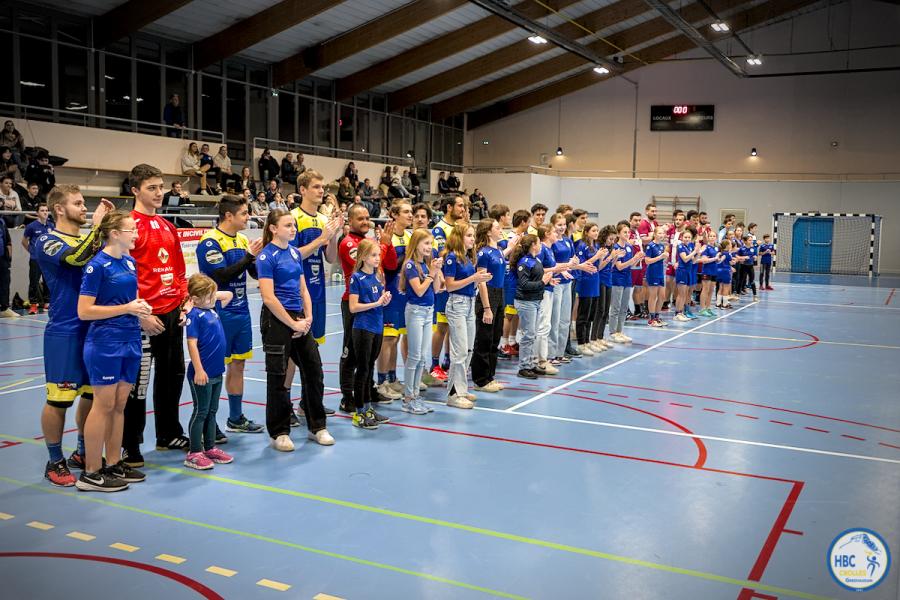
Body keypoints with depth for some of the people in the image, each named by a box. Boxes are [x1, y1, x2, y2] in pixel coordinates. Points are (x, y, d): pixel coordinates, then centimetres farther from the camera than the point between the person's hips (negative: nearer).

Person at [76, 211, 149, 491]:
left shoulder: (130, 262, 10)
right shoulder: (97, 265, -12)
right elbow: (84, 311, -16)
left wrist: (141, 307, 1)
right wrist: (126, 308, -18)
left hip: (130, 340, 7)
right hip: (105, 343, -7)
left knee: (120, 405, 11)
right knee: (104, 405, -2)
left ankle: (114, 465, 21)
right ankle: (91, 473, 7)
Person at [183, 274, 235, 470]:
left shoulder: (213, 308, 8)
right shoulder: (195, 315, -14)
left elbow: (229, 295, 24)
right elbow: (192, 344, -19)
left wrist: (213, 294, 7)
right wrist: (199, 370, -22)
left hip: (216, 372, 8)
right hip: (202, 373, -8)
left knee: (212, 412, 15)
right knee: (200, 412, 0)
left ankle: (210, 448, 25)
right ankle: (194, 453, 9)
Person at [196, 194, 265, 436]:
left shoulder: (243, 240, 10)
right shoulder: (211, 241, -12)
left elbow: (257, 273, 12)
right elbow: (220, 275, -21)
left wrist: (261, 254, -5)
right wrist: (249, 256, -18)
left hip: (241, 312, 8)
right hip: (219, 314, -8)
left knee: (238, 364, 13)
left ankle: (236, 418, 24)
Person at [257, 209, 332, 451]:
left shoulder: (295, 252, 11)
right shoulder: (267, 256, -11)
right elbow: (268, 298, -16)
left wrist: (308, 318, 1)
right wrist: (293, 324, -15)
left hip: (300, 319, 7)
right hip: (276, 320, -7)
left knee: (313, 370, 9)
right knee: (278, 377, 1)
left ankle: (317, 427, 22)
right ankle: (279, 433, 12)